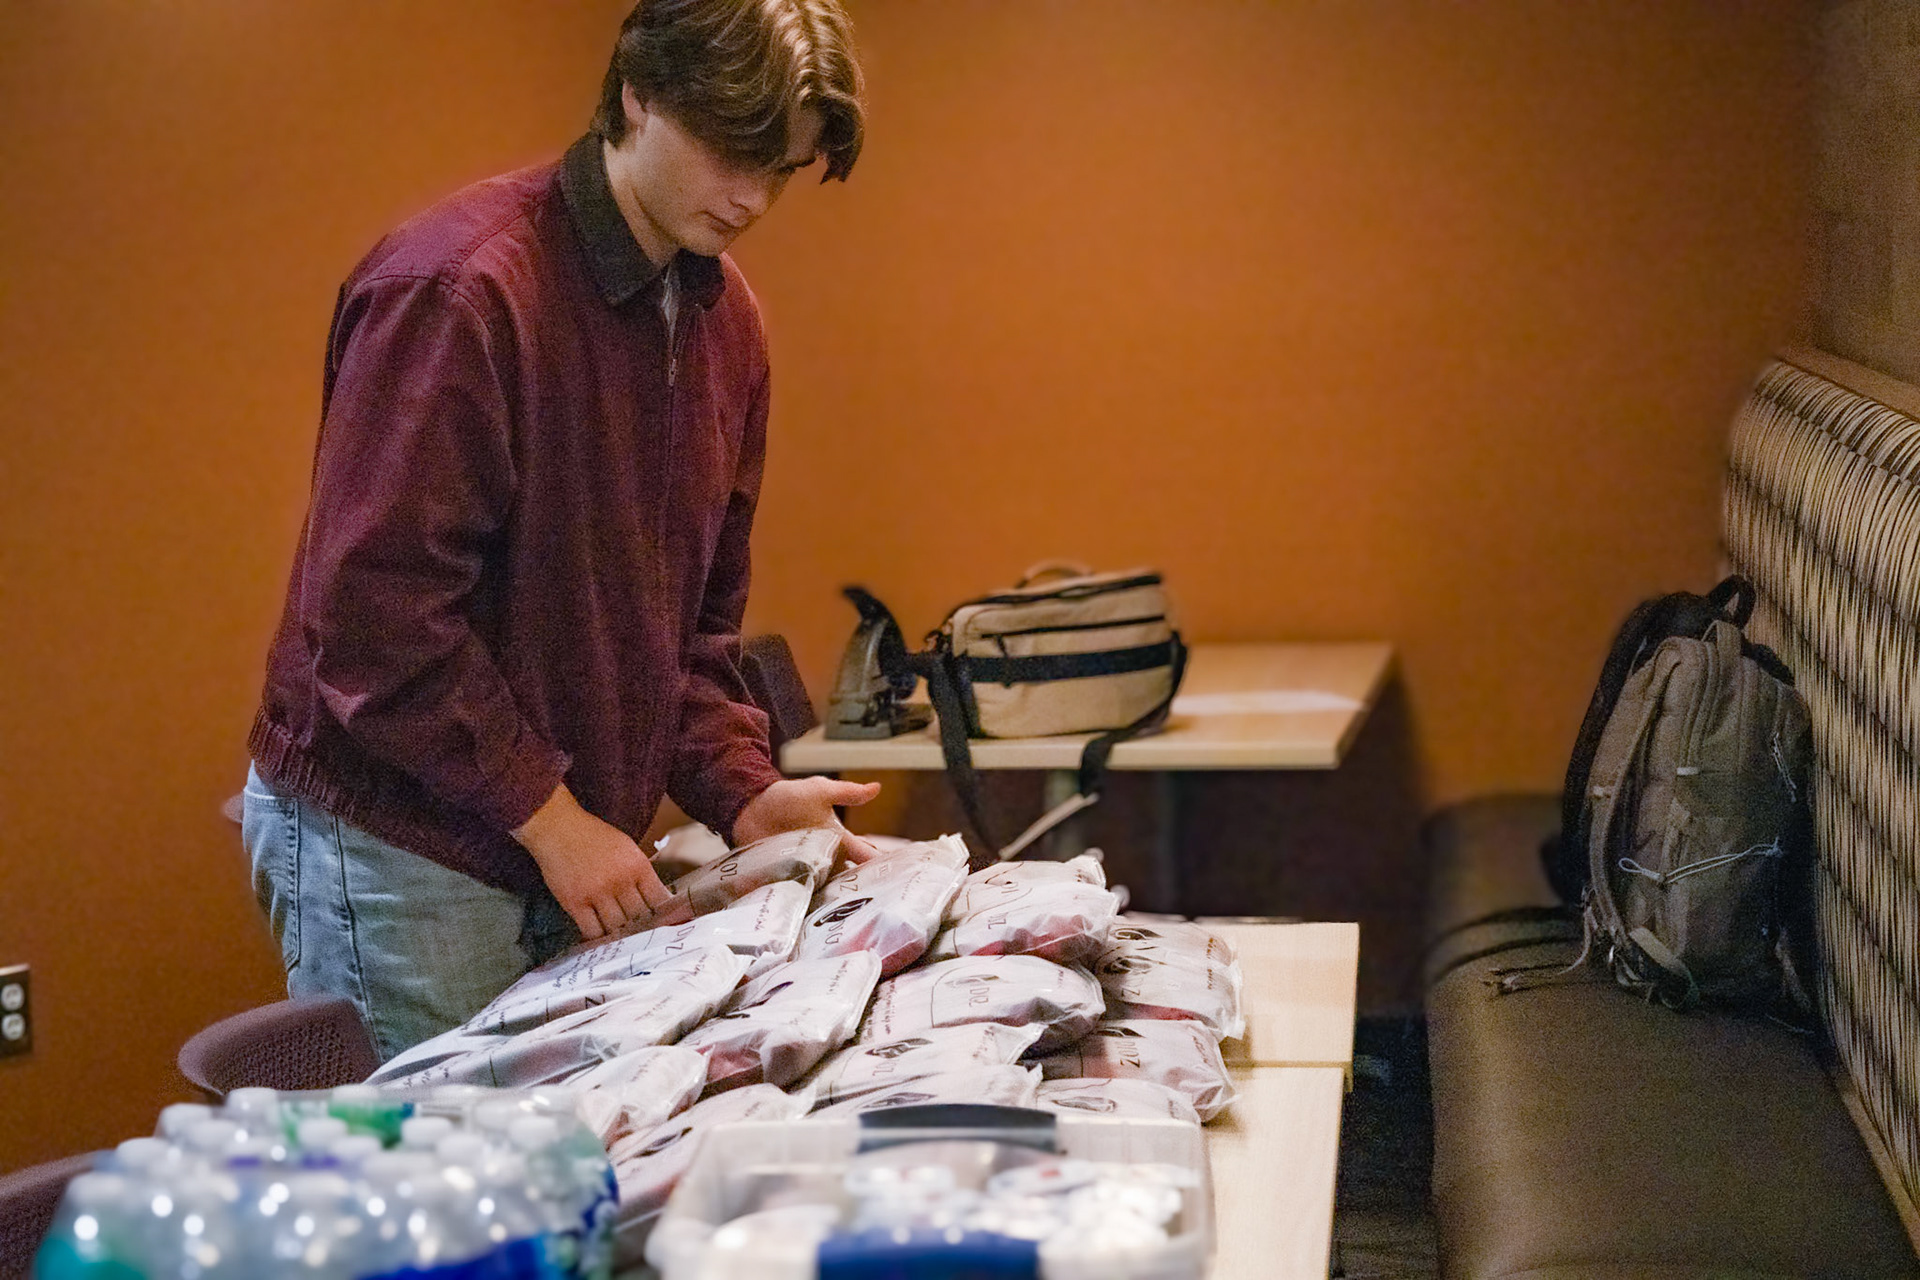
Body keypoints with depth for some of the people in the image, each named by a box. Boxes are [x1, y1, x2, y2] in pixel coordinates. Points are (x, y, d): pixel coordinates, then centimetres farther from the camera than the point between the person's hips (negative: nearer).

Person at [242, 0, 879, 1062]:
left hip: (572, 846, 7)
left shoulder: (724, 317, 8)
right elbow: (372, 615, -20)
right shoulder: (458, 287, -18)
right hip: (395, 843, -7)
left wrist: (741, 792, 0)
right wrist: (548, 815, -17)